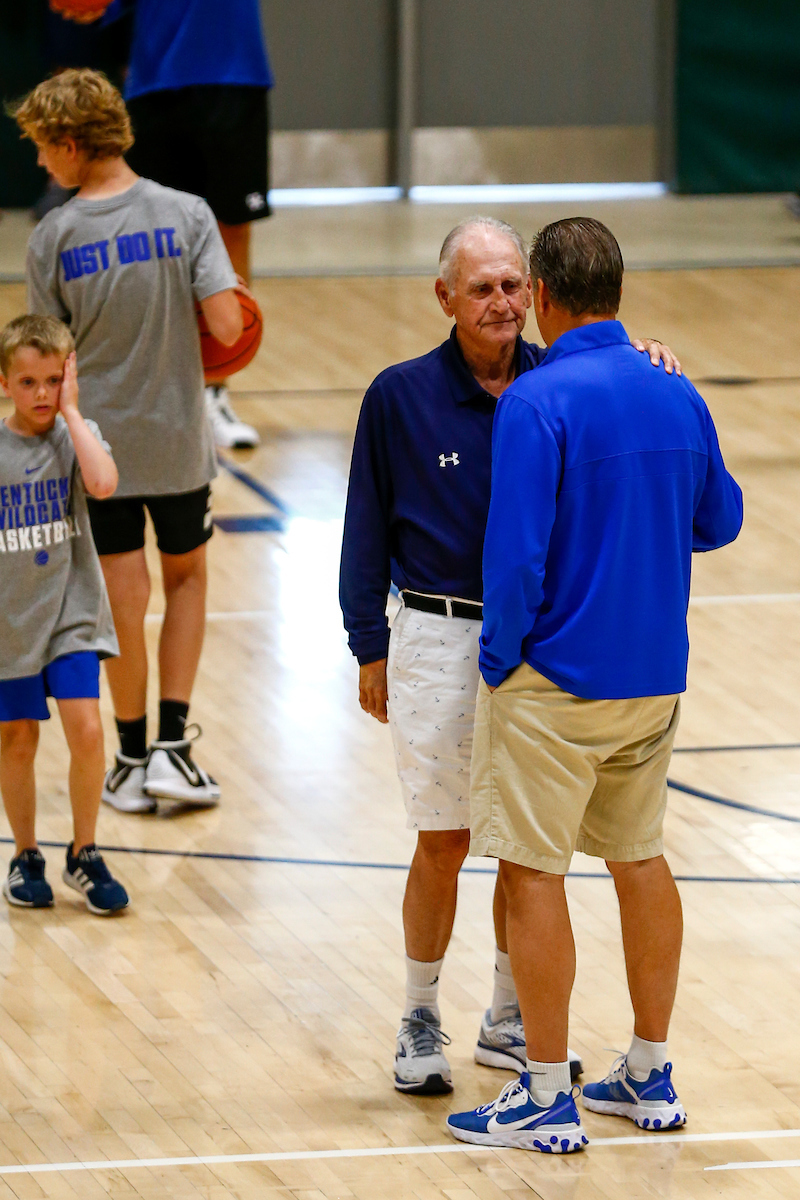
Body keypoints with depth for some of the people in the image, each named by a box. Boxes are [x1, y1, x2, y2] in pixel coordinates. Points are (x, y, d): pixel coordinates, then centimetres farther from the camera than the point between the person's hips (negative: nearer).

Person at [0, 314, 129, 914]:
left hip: (73, 611, 0)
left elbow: (103, 484, -27)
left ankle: (85, 855, 7)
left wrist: (70, 411, -20)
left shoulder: (77, 434, -6)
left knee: (86, 729, -10)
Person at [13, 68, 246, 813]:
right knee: (186, 579, 19)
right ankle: (172, 746, 13)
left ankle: (133, 762, 18)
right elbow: (227, 328, -16)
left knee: (123, 599, 9)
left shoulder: (53, 237, -12)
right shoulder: (186, 215, -10)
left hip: (97, 441, -1)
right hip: (176, 440, 1)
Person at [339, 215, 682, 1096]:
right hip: (439, 640, -2)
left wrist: (648, 368, -16)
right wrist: (369, 649, 2)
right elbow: (368, 527, 2)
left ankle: (509, 1021, 24)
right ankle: (419, 1022, 21)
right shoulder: (401, 396, -5)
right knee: (443, 843, 3)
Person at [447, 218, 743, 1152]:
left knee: (533, 872, 0)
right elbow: (718, 521, 15)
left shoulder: (537, 402, -17)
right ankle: (649, 1078, 24)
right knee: (640, 858, 17)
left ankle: (546, 1102, 1)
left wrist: (499, 660, -9)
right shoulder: (676, 396, 3)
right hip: (655, 678, 7)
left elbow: (516, 552, -21)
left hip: (555, 680, -7)